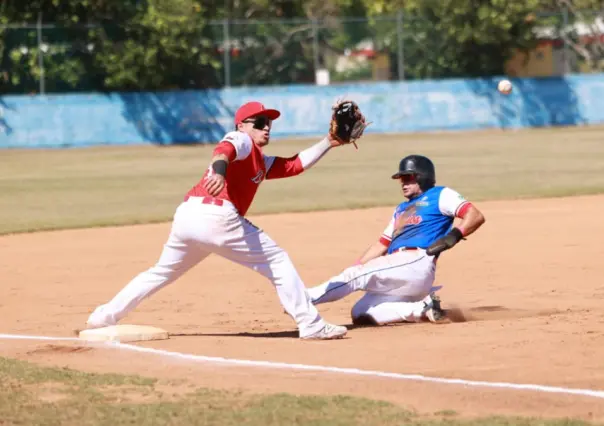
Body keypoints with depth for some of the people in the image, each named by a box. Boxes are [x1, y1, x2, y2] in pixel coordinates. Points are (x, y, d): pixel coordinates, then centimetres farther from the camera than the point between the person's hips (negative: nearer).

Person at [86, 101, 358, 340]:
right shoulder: (241, 140, 4)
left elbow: (295, 165, 33)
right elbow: (224, 149, -19)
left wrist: (328, 143, 30)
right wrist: (219, 169, -41)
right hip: (217, 217, -10)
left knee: (161, 273, 22)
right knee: (277, 262, 0)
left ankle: (103, 318, 20)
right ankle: (311, 325, -2)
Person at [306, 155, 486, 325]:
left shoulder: (440, 196, 9)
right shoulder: (401, 209, 33)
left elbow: (476, 216, -3)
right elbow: (382, 244, 31)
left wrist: (454, 235, -20)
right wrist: (355, 267, 18)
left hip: (417, 262, -9)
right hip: (397, 269, 9)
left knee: (356, 276, -22)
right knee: (360, 313, -9)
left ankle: (303, 299, -26)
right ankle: (423, 309, -10)